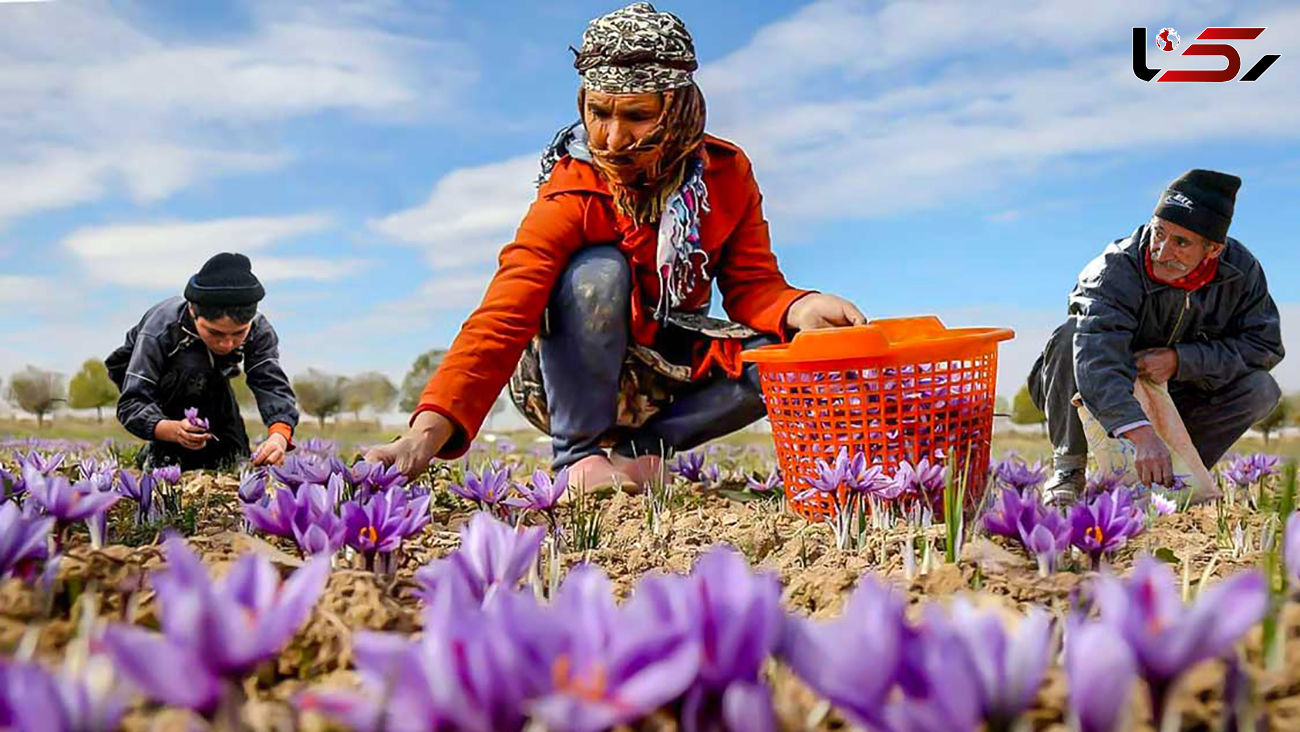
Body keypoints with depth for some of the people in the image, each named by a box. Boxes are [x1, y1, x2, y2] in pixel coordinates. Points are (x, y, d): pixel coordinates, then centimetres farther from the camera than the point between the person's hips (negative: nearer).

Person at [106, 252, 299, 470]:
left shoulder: (258, 329, -31)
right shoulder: (160, 329, -40)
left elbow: (273, 386, -39)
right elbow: (132, 403, -42)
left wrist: (280, 436, -62)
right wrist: (174, 430, -64)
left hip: (204, 384, 3)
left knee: (235, 459, -10)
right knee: (192, 369, -36)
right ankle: (163, 455, -24)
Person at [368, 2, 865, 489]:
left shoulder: (726, 173, -9)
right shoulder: (570, 198, -24)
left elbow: (751, 284, -7)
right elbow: (502, 317, -34)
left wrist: (797, 308, -32)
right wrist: (428, 432, -48)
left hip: (669, 372, 4)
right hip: (578, 373, -4)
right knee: (601, 271, -33)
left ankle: (641, 450, -8)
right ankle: (579, 456, -20)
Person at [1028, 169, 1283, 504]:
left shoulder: (1242, 269, -13)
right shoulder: (1117, 267, -29)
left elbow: (1265, 345, -10)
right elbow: (1097, 355, -45)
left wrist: (1179, 360, -25)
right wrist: (1141, 433, -60)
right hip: (1106, 398, -3)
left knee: (1261, 389, -19)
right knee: (1071, 336, -33)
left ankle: (1166, 473, -7)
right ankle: (1069, 467, -20)